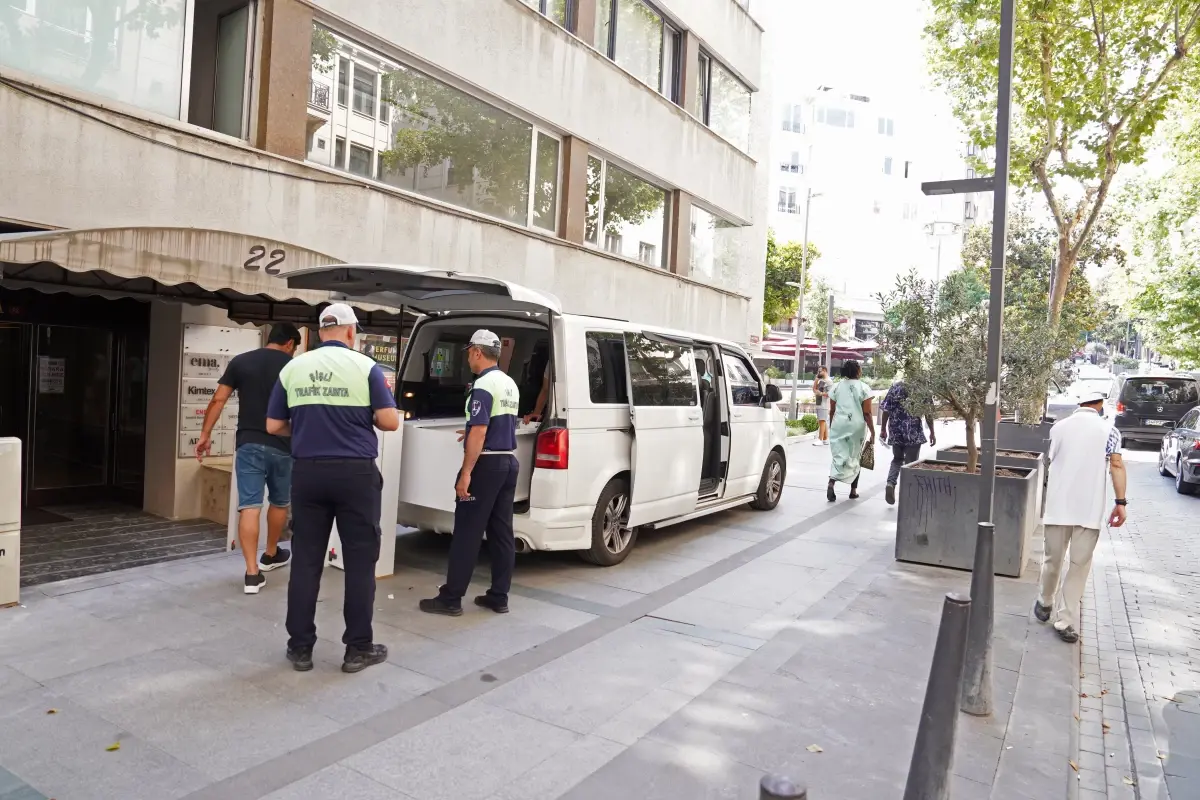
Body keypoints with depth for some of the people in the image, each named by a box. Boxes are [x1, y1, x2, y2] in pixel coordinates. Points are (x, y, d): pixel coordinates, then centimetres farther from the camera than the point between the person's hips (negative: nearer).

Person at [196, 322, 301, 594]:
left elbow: (218, 400, 1)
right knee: (279, 502, 20)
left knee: (249, 506, -1)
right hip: (281, 446, 0)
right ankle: (271, 555, 37)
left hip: (249, 444, 1)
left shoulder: (240, 362, 5)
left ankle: (252, 573, -5)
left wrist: (205, 434, 8)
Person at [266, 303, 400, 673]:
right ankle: (358, 648, 12)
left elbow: (273, 426, 7)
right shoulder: (365, 366, -6)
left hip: (307, 472, 3)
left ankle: (300, 647, 18)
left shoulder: (293, 368, 5)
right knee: (359, 560, 5)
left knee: (305, 559, 10)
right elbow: (389, 421, -10)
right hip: (356, 473, -3)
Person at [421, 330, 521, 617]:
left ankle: (451, 599, 5)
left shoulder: (484, 385, -15)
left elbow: (479, 433, -22)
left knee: (467, 532, -2)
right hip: (509, 461, 9)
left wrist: (465, 474, -21)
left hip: (486, 464, -9)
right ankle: (499, 597, 15)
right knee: (502, 531, 10)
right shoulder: (511, 385, 13)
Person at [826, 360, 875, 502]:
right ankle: (853, 490, 20)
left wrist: (831, 427, 18)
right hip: (857, 426, -1)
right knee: (855, 457, 13)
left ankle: (831, 482, -21)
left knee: (840, 456, 4)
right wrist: (872, 433, -4)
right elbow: (867, 413, -8)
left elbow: (832, 411, 6)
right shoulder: (863, 388, -5)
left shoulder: (837, 386, 3)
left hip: (839, 425, 2)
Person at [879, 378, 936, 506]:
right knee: (911, 463, 7)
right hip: (914, 434, -2)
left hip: (896, 433, 2)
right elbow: (928, 413, -4)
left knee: (897, 459, 19)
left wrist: (883, 429, 9)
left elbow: (885, 410, 1)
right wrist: (932, 432, 4)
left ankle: (891, 482, -4)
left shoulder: (895, 387, 2)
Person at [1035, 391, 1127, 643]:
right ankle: (1066, 622, 3)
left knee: (1052, 560, 15)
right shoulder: (1109, 430, 0)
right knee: (1079, 566, 4)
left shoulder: (1058, 427, 7)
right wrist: (1120, 502, -9)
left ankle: (1045, 604, 31)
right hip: (1089, 509, -2)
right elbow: (1117, 466, -10)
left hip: (1057, 506, 2)